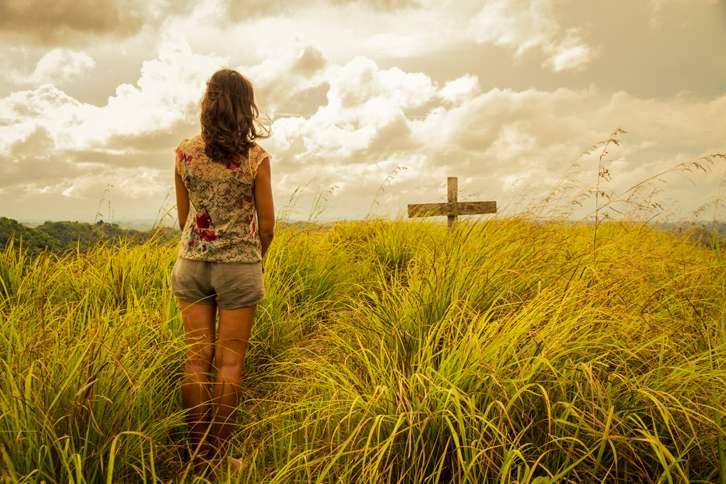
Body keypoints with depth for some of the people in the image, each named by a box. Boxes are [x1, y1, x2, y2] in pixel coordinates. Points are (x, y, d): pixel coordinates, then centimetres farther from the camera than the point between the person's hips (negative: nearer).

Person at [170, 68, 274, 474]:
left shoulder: (185, 152, 2)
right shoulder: (255, 157, -7)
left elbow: (183, 215, 10)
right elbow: (267, 224, -2)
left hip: (192, 262, 3)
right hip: (239, 265, -3)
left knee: (197, 359, 9)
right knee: (229, 362, 5)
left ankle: (198, 455, 19)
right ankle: (219, 456, 15)